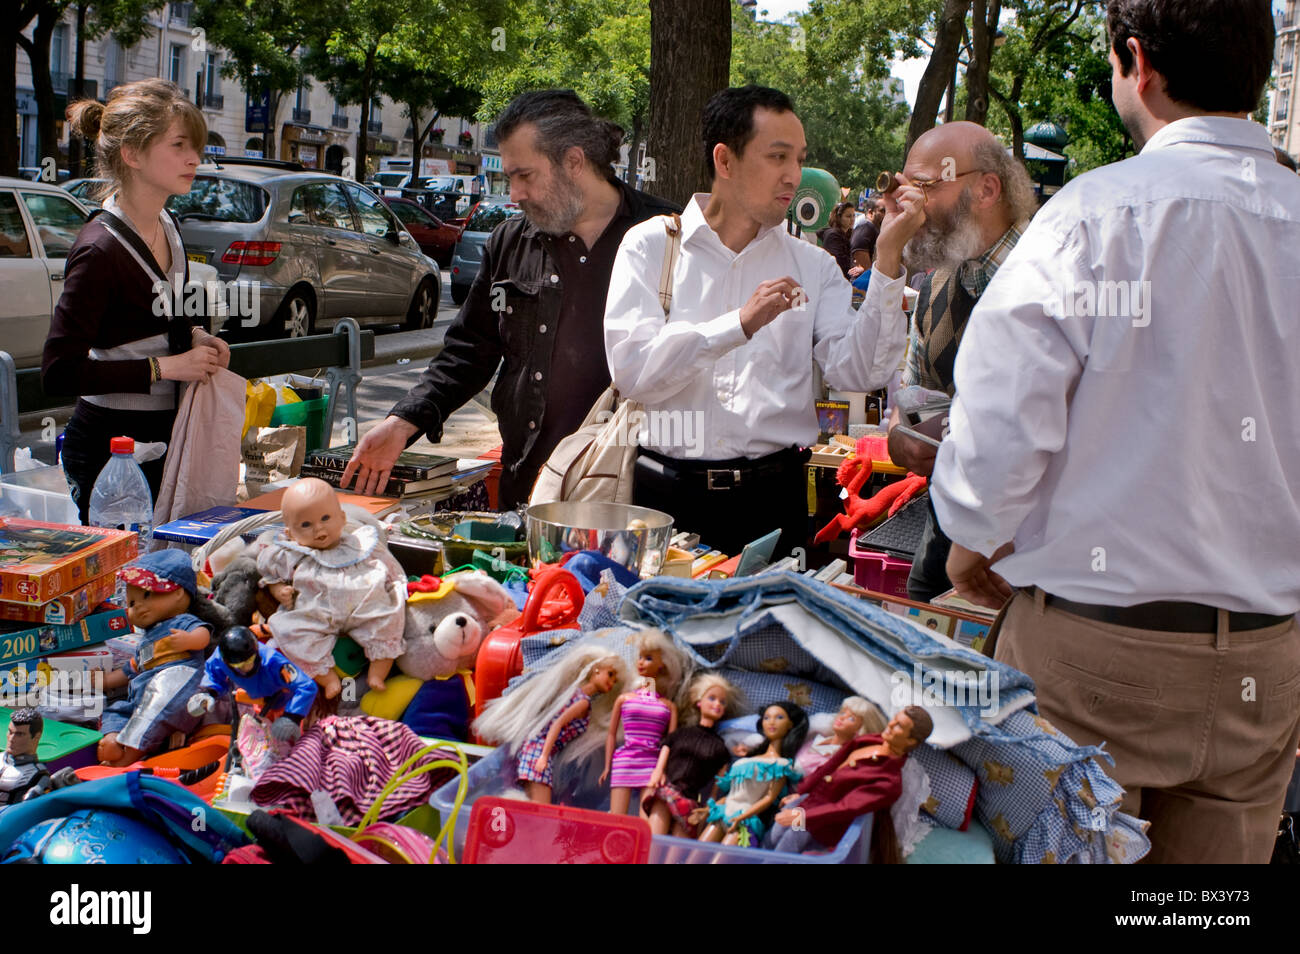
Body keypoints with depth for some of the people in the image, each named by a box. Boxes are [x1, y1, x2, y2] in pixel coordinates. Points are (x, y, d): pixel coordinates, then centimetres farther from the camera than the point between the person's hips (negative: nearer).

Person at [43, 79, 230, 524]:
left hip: (163, 436, 8)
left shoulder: (168, 228, 8)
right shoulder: (100, 250, -18)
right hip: (109, 448, -8)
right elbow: (58, 371, -21)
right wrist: (164, 367, -19)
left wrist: (193, 336, 5)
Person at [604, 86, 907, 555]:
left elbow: (857, 371, -3)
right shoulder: (650, 245, 3)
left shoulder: (811, 265, 10)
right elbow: (630, 367, -11)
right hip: (668, 494, -2)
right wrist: (741, 324, -16)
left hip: (771, 499, 2)